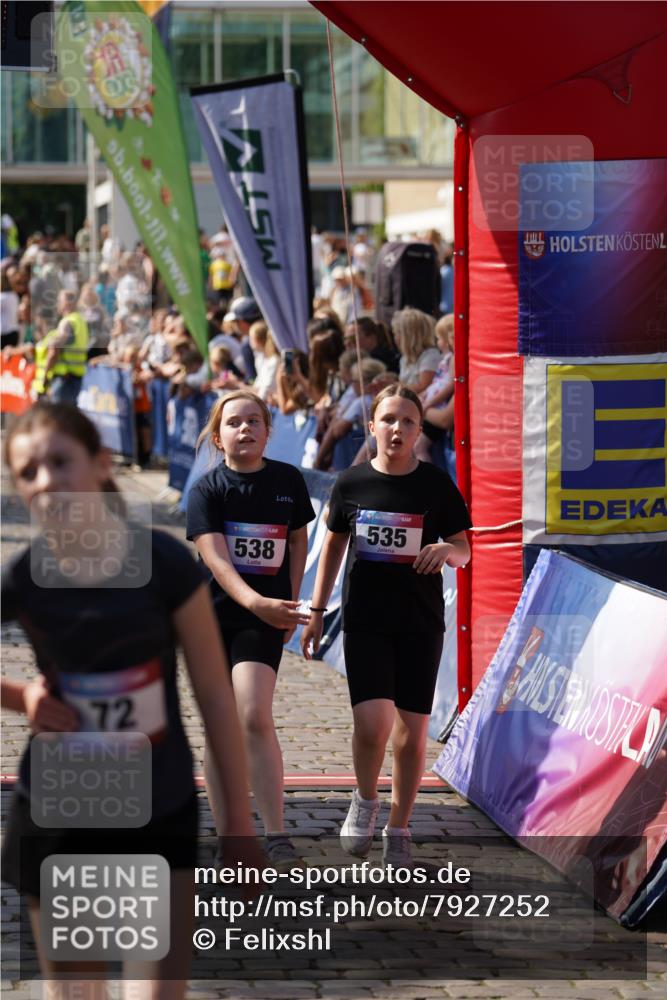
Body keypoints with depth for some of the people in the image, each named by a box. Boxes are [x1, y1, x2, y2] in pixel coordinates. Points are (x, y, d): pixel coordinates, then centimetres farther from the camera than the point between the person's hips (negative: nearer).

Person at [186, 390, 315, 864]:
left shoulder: (288, 480, 3)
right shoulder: (207, 488, -5)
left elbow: (298, 541, 17)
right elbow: (216, 558, -17)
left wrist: (289, 603, 6)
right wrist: (256, 602, -34)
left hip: (265, 616, 0)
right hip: (213, 612, 0)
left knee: (254, 717, -18)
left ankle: (277, 836, -12)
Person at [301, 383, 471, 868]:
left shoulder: (436, 484, -2)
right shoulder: (351, 482, 0)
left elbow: (464, 548, 4)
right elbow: (334, 545, 12)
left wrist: (447, 550, -20)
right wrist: (316, 612, 13)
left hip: (421, 622, 0)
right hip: (365, 620, 0)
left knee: (412, 733, 2)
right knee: (372, 721, -17)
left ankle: (398, 830, 19)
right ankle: (366, 800, 12)